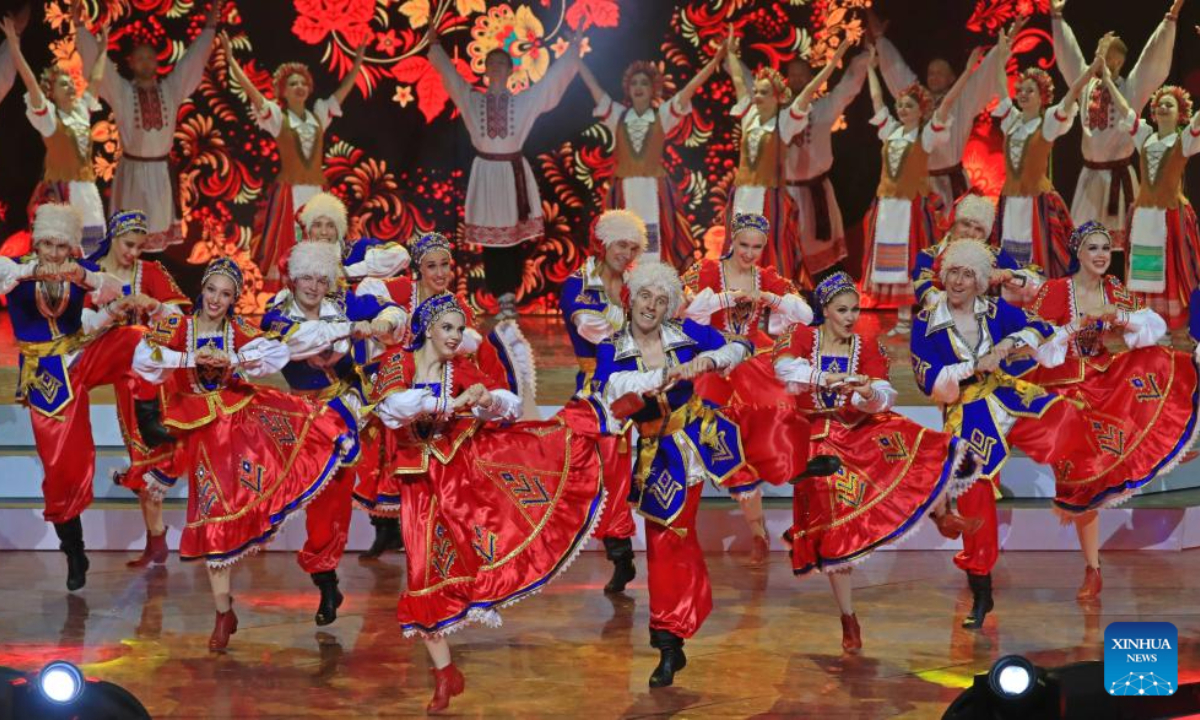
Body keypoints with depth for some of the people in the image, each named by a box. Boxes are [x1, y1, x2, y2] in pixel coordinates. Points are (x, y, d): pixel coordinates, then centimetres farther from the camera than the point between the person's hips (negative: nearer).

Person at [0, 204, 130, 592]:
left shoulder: (78, 271, -4)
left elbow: (114, 290, -22)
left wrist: (83, 277, -42)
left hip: (81, 357, 1)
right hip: (44, 373, -1)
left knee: (133, 341, -29)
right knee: (61, 464, 2)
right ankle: (74, 553, 17)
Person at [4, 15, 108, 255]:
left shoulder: (81, 111, 12)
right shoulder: (48, 116, -5)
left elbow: (95, 79, 23)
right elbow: (30, 83, -17)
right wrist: (14, 45, -25)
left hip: (87, 190, 7)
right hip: (61, 192, -7)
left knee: (92, 250, 10)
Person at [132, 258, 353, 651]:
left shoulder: (238, 330, -1)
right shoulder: (176, 326, -5)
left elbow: (278, 354, -16)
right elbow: (143, 358, -21)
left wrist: (232, 361, -26)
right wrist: (194, 358, -25)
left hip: (241, 415, 2)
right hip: (202, 427, -2)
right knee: (213, 516, 0)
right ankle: (223, 613, 9)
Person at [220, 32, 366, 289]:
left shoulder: (319, 115, 10)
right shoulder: (277, 117, 0)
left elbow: (345, 87, 15)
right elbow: (249, 88, -8)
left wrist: (360, 56, 15)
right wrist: (230, 58, -14)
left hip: (316, 191, 4)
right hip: (289, 191, -4)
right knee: (283, 246, -4)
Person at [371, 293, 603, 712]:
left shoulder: (461, 369, 2)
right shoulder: (398, 362, -5)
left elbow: (512, 406, 0)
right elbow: (392, 406, -25)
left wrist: (488, 399, -23)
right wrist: (453, 402, -29)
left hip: (466, 464, 3)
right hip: (424, 481, -2)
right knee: (428, 571, -1)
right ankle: (446, 675, 8)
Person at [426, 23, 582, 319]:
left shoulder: (524, 101, 5)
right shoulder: (472, 100, 6)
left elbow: (553, 78, 8)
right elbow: (449, 73, 11)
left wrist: (572, 51, 7)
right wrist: (435, 44, 13)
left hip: (514, 172, 0)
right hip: (486, 171, 0)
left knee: (514, 235, 0)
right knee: (489, 236, -1)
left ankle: (509, 295, 4)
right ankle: (503, 297, 3)